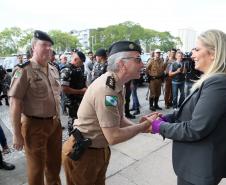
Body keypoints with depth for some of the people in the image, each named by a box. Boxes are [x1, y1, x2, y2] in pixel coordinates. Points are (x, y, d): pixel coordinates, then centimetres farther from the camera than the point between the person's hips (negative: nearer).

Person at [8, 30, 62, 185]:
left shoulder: (54, 70, 5)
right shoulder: (24, 71, -15)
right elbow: (15, 104, -16)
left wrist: (57, 119, 15)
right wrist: (17, 134, -14)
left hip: (55, 123, 6)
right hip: (35, 125, -6)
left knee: (55, 163, 23)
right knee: (37, 167, 14)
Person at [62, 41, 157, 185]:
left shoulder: (116, 85, 1)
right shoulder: (106, 89, -31)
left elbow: (119, 120, 6)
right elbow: (114, 137, -28)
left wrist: (141, 126, -10)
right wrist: (144, 126, -16)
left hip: (100, 149, 9)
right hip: (82, 153, -8)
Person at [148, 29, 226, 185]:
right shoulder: (212, 80, 7)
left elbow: (194, 130, -28)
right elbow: (190, 113, 9)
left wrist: (161, 127, -15)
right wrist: (164, 118, -4)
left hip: (200, 166, -8)